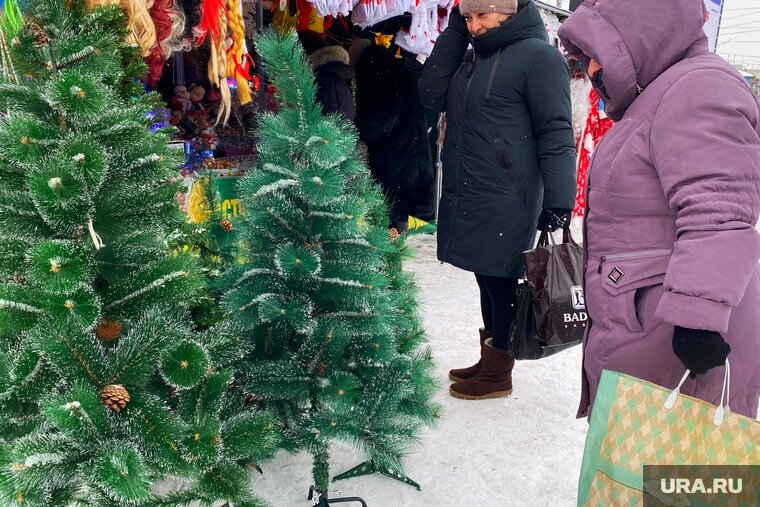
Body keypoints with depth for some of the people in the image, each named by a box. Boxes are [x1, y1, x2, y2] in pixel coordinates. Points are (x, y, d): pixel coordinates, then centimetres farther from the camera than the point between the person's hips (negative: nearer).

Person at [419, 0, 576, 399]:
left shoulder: (538, 55, -8)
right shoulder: (473, 55, 17)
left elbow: (556, 135, -12)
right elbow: (432, 96, 6)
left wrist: (558, 201, -18)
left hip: (505, 203, -7)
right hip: (466, 198, 8)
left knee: (501, 283, 2)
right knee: (488, 281, 15)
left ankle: (498, 373, 16)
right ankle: (488, 361, 27)